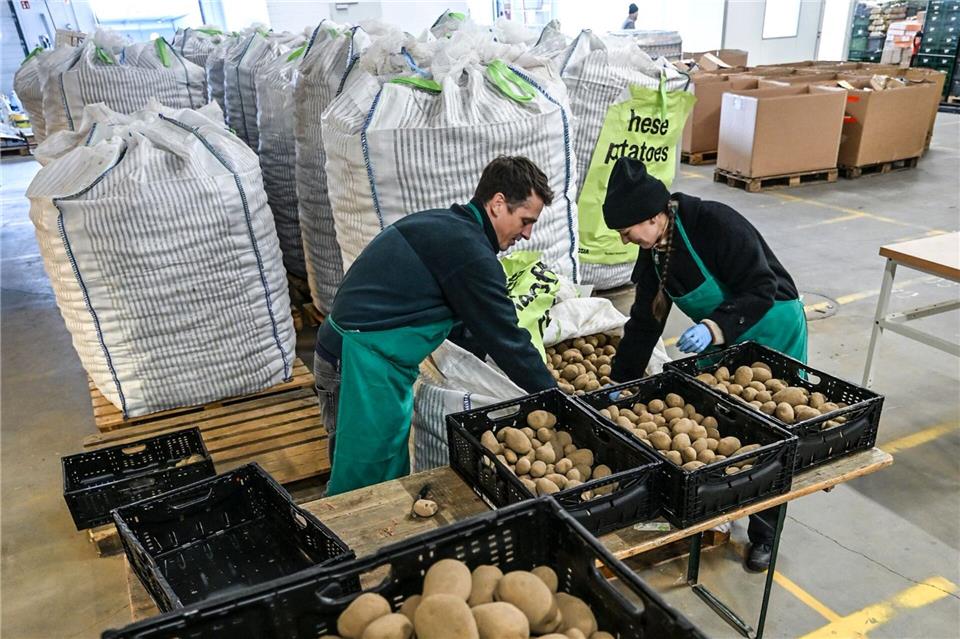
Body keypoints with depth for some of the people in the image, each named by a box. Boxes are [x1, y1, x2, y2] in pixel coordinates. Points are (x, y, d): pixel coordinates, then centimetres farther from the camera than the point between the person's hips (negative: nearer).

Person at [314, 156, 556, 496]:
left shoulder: (440, 225, 13)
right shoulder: (469, 251, -18)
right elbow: (507, 338, -13)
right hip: (361, 364, -10)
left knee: (392, 474, 18)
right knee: (367, 482, 2)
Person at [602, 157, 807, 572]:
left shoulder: (715, 224, -30)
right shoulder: (653, 254, -7)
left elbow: (761, 290, -28)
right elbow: (643, 322, -1)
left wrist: (714, 327, -42)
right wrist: (619, 385, 0)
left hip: (774, 332, -6)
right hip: (720, 342, 7)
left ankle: (764, 534, 21)